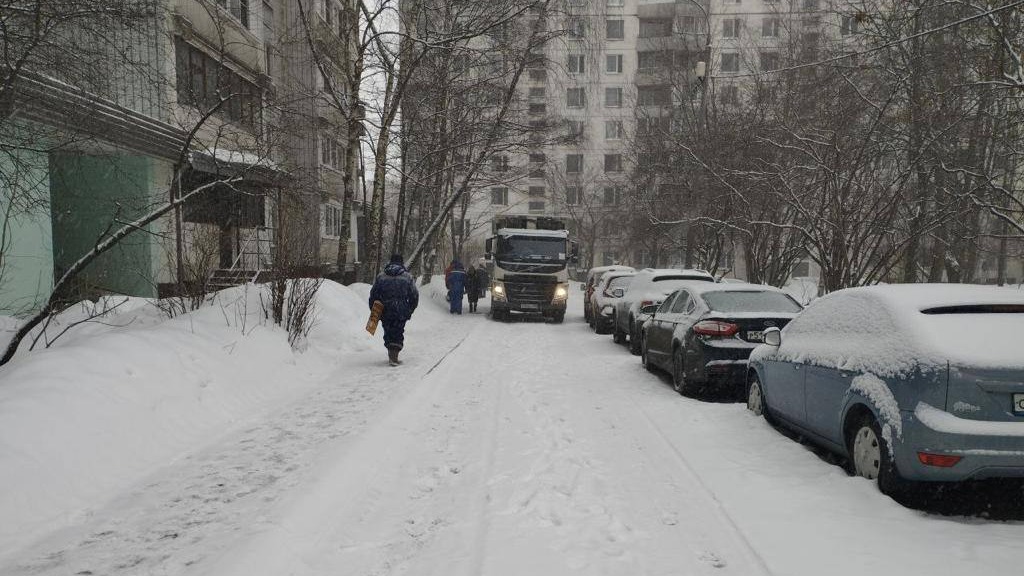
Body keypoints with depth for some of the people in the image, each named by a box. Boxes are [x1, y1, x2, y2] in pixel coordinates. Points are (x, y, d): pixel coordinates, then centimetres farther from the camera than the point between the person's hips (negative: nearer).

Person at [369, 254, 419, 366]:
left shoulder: (381, 276, 10)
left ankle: (391, 354, 17)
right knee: (398, 332, 5)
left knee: (388, 331, 16)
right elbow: (414, 296, 7)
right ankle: (394, 354, -10)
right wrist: (410, 311, 16)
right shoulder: (408, 277, 6)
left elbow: (373, 295, 9)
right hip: (401, 311, -1)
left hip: (384, 311, 2)